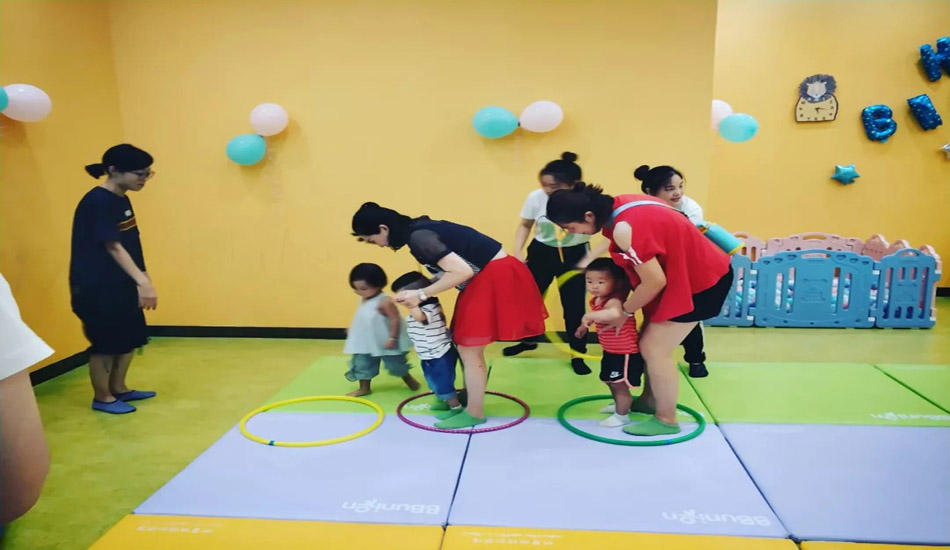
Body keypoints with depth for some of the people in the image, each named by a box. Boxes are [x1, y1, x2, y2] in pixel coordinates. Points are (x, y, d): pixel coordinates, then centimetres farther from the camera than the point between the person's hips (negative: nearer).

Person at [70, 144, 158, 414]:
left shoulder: (121, 200, 8)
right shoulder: (97, 202, -19)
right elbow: (113, 247, -25)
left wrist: (140, 281, 13)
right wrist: (143, 281, -31)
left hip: (120, 285, 9)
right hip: (96, 288, -9)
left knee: (130, 338, 15)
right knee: (105, 343, 3)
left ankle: (119, 389, 30)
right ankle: (102, 398, 19)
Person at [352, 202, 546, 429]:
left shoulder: (418, 237, -20)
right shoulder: (418, 230, 9)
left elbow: (461, 271, -24)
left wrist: (421, 295, -18)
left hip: (494, 276, -10)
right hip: (490, 274, 10)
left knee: (469, 348, -1)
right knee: (465, 344, 16)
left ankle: (474, 413, 12)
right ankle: (470, 399, 28)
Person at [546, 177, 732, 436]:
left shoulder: (623, 229, -30)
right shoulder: (618, 206, -4)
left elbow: (655, 281, -26)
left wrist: (624, 310, -11)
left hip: (701, 281, -9)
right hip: (687, 271, 9)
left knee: (654, 348, -3)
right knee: (650, 341, 16)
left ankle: (666, 420, 13)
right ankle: (649, 399, 33)